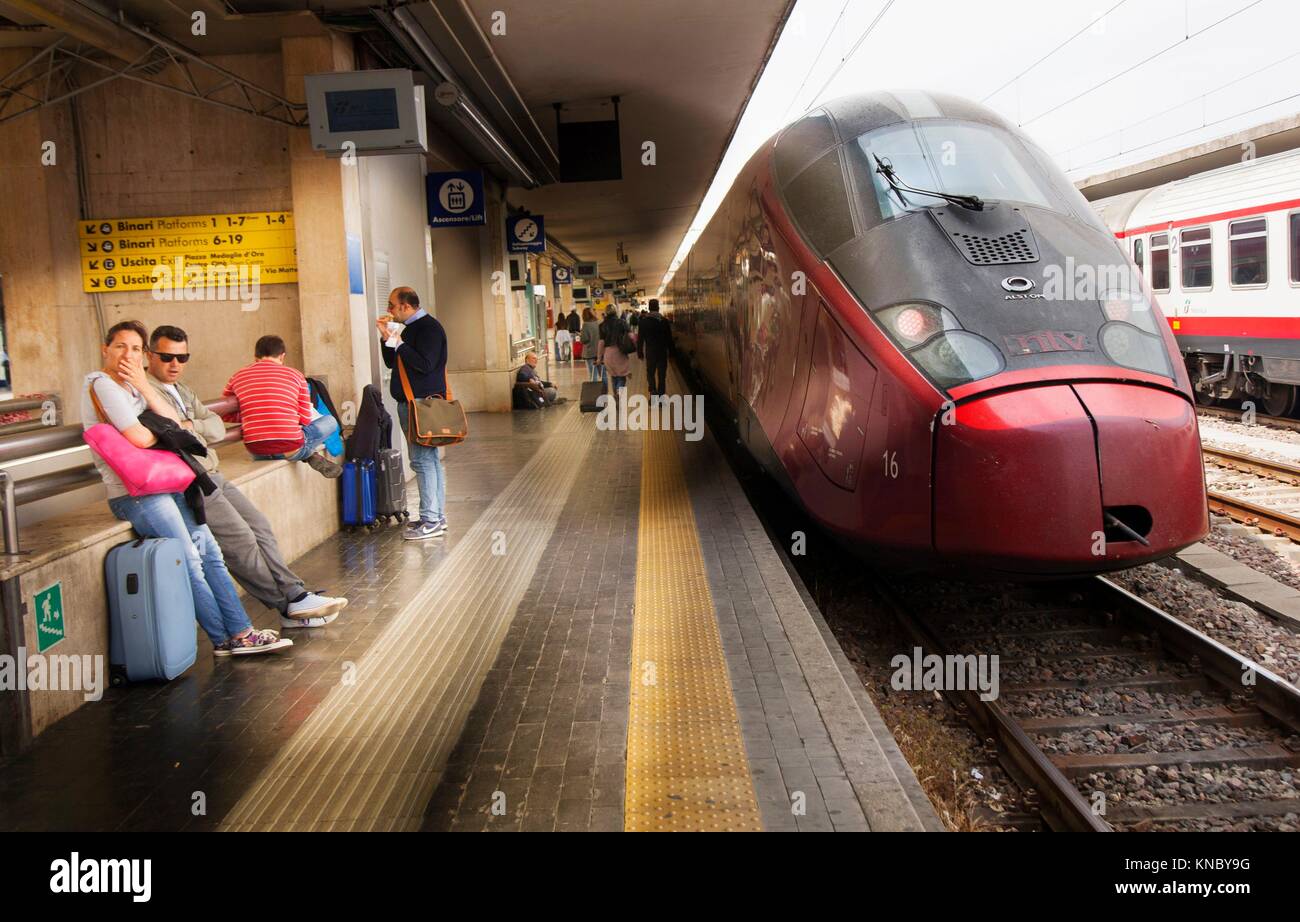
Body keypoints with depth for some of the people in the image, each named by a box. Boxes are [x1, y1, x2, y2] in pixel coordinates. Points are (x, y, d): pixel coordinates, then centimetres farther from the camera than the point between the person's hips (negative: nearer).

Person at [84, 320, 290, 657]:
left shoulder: (130, 385, 17)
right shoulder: (102, 384, -10)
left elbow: (174, 424, 5)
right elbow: (140, 438, -20)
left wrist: (144, 386, -5)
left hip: (164, 485, 9)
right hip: (134, 495, -9)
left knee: (210, 552, 3)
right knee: (190, 562, -10)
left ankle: (241, 632, 3)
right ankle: (224, 639, 1)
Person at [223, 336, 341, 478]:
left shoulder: (237, 376, 8)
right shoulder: (295, 375, 3)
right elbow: (305, 420, 5)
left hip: (256, 452, 2)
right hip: (291, 450, -2)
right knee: (331, 421, 24)